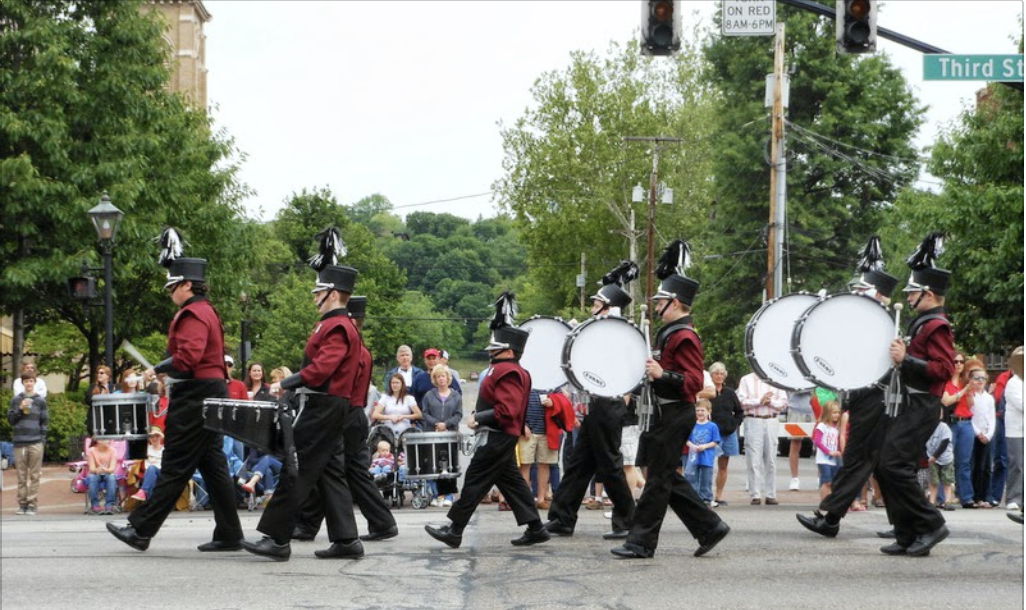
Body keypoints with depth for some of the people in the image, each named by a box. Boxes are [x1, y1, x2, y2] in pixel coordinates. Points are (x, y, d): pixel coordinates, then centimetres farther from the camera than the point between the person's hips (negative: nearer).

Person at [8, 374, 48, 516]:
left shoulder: (40, 400, 7)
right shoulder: (16, 399, 10)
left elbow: (45, 421, 8)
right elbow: (10, 419, 8)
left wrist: (42, 438, -1)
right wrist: (20, 409, -7)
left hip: (36, 442, -1)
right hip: (19, 442, 1)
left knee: (34, 475, -3)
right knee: (21, 475, 2)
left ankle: (32, 504, -1)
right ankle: (22, 503, 5)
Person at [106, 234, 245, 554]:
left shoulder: (193, 314, -14)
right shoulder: (205, 311, 18)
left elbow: (188, 357, -26)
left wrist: (162, 367, -10)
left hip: (196, 397, -10)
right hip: (211, 391, 10)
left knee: (175, 467, -6)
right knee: (213, 465, 9)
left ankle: (141, 530, -1)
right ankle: (229, 535, 9)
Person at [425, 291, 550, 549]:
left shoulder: (507, 373, -19)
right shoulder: (503, 369, 14)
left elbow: (507, 412, -26)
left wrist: (478, 419, -19)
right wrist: (479, 416, 14)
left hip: (497, 438, -11)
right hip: (501, 438, 11)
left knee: (475, 480, -5)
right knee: (511, 481, 12)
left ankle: (454, 530, 0)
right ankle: (535, 528, 13)